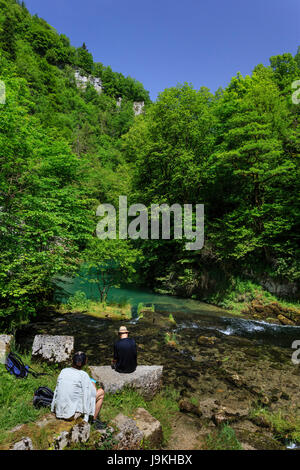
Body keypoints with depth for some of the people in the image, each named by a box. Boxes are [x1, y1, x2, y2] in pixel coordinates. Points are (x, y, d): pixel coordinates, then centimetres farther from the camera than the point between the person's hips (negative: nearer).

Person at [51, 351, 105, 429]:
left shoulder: (63, 371, 0)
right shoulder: (83, 375, -15)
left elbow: (57, 390, 11)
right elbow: (87, 396, -14)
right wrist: (86, 419, -2)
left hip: (59, 411, 6)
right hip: (73, 413, -6)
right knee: (101, 392, 8)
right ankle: (95, 420, 17)